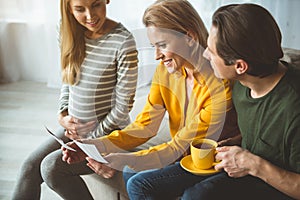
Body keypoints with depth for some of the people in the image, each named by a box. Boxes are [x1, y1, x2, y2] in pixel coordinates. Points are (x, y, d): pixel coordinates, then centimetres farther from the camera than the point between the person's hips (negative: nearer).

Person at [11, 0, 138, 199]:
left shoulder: (123, 42, -21)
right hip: (73, 128, 6)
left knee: (51, 166, -20)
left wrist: (92, 138, -11)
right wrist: (63, 115, 1)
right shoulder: (70, 33, -1)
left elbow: (124, 105, -17)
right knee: (30, 166, -6)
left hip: (108, 134, -6)